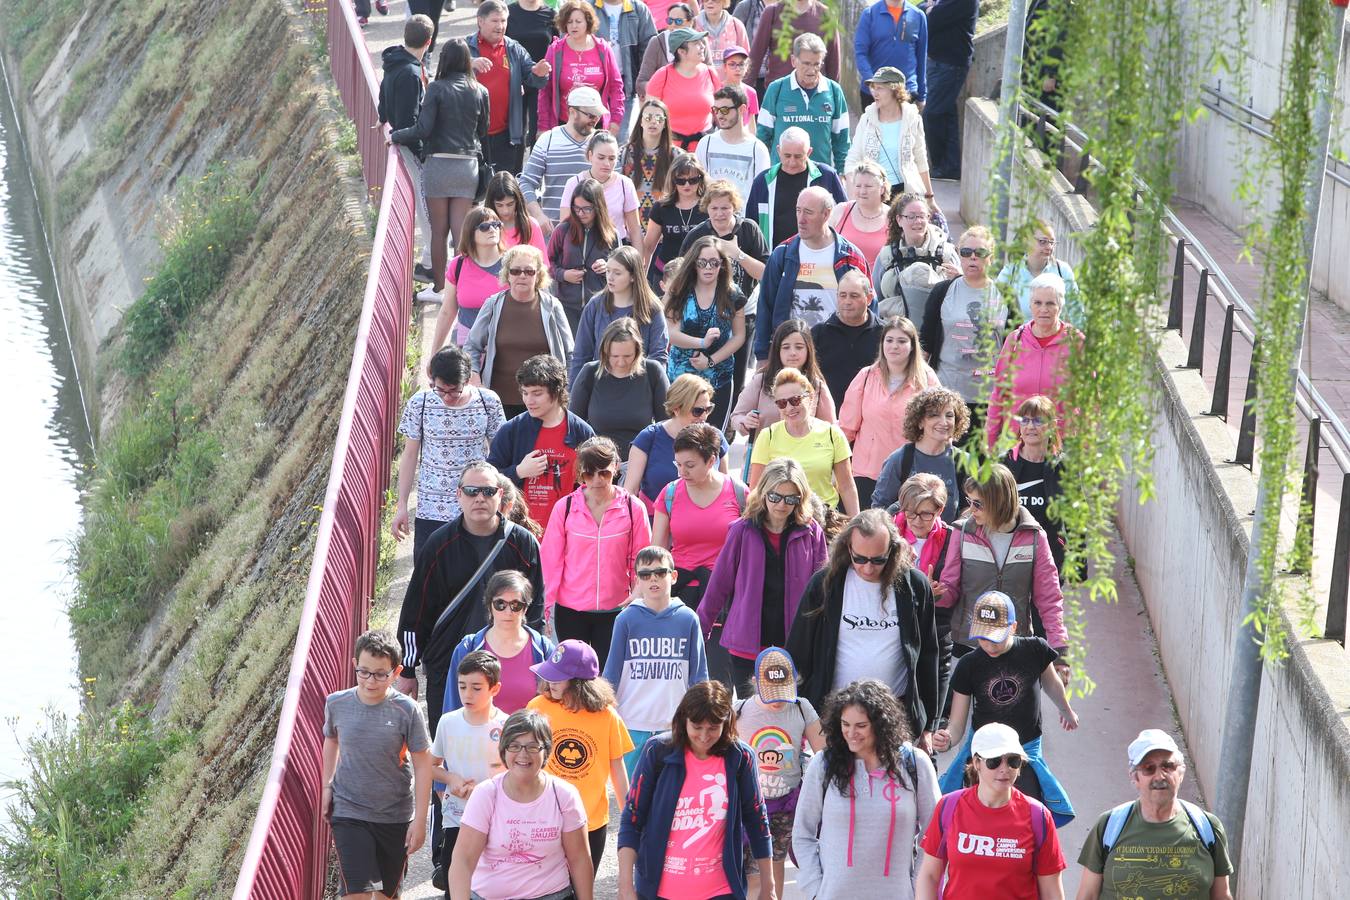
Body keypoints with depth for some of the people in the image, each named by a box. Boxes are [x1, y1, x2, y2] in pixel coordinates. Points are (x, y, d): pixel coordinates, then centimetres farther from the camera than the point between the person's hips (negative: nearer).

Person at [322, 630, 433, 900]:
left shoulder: (406, 710, -14)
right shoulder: (337, 703, -8)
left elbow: (423, 765, -8)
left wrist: (420, 820, -9)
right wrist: (327, 786, 12)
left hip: (396, 816, 0)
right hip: (348, 813, 0)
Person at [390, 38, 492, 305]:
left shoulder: (438, 89, -9)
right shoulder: (480, 92, 2)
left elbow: (423, 129, -13)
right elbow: (483, 132, 11)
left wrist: (394, 136, 1)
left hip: (439, 163, -3)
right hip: (468, 165, 3)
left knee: (439, 230, 6)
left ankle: (439, 287, 12)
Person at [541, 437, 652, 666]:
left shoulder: (633, 508, -2)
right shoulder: (564, 507, -1)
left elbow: (641, 561, 5)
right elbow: (551, 559, 4)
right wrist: (548, 604, 3)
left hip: (615, 610, -1)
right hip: (570, 611, 1)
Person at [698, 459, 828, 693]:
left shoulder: (812, 533, 2)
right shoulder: (743, 531, 0)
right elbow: (720, 582, 6)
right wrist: (701, 628, 9)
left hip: (793, 645, 0)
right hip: (747, 644, 0)